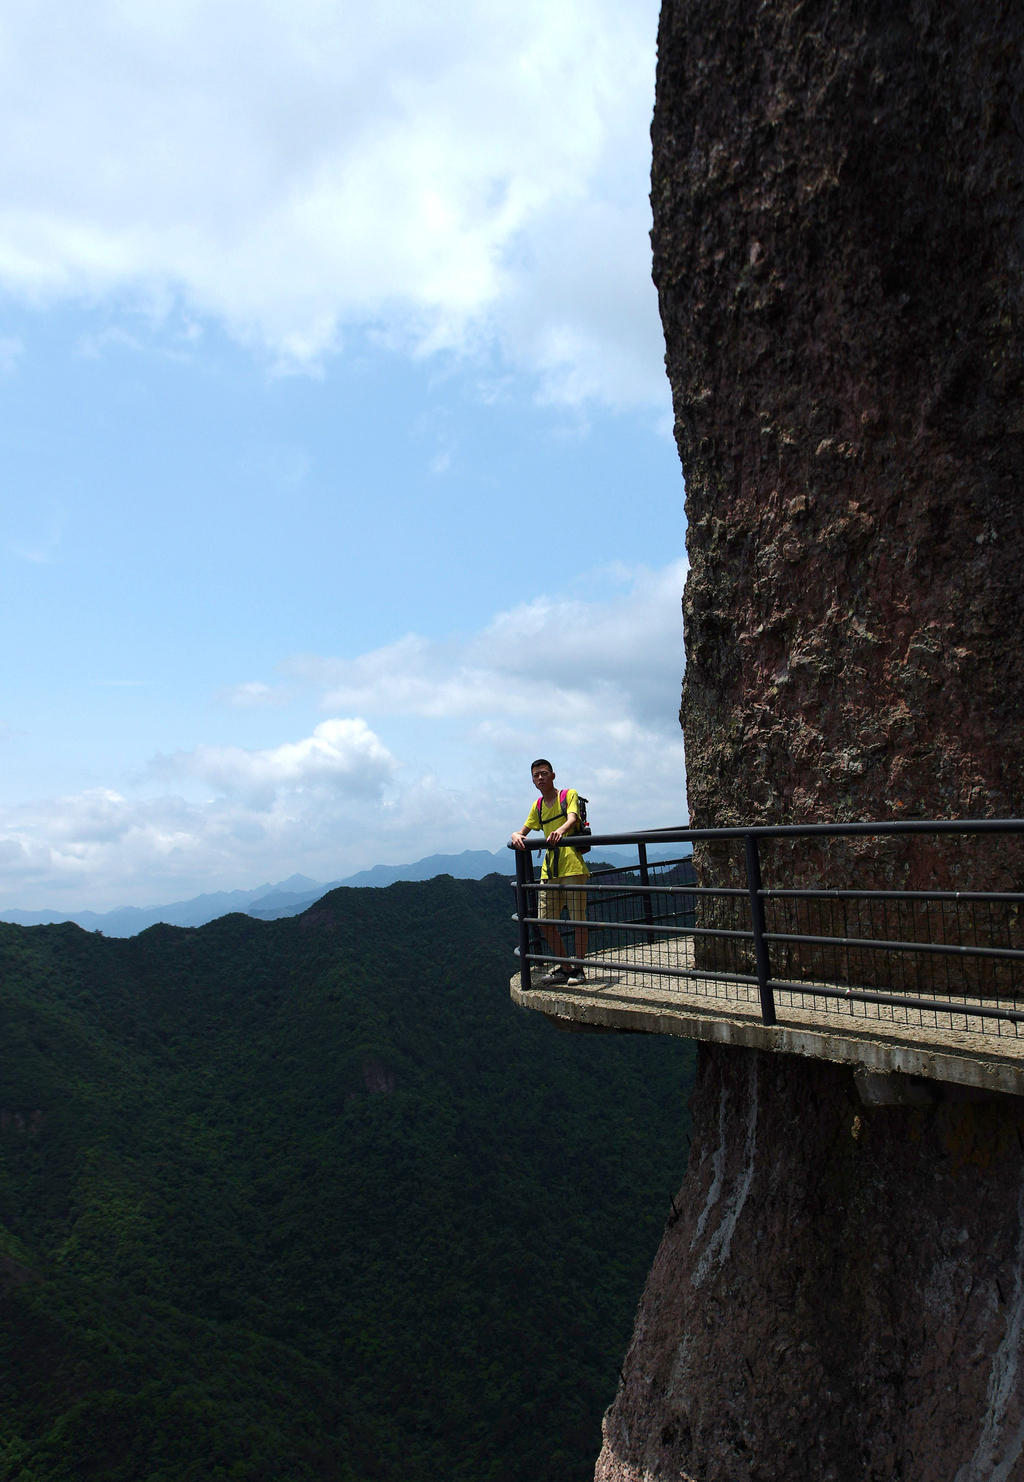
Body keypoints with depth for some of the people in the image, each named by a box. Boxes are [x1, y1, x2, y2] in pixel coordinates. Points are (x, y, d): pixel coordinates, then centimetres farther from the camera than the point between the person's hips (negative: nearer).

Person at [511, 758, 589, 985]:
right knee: (545, 921, 5)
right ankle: (564, 968, 17)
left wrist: (560, 831, -38)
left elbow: (572, 819, -15)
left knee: (578, 918, -6)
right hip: (549, 868, 6)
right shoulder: (538, 806, 19)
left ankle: (578, 969, 4)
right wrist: (516, 837, -8)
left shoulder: (570, 795, 3)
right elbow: (522, 832, 17)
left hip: (572, 866, -6)